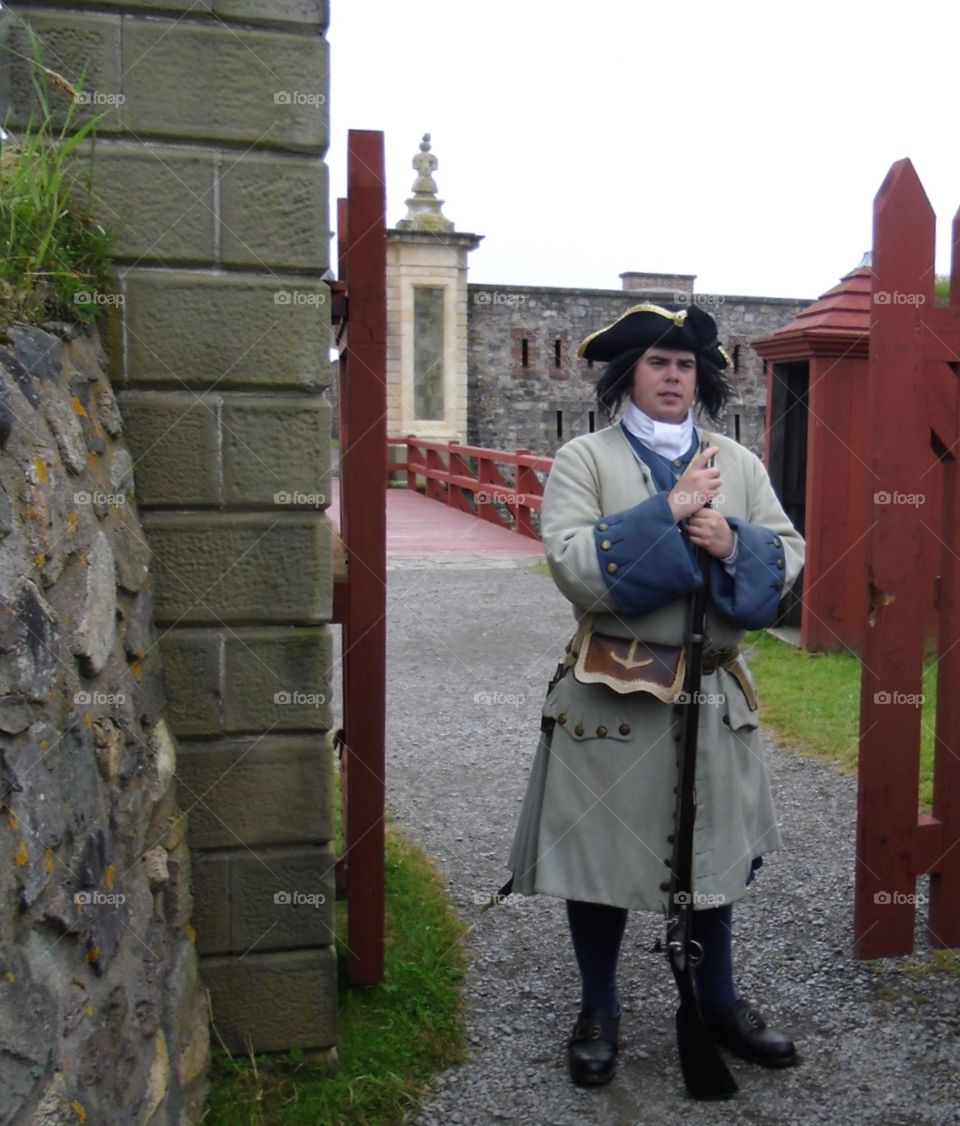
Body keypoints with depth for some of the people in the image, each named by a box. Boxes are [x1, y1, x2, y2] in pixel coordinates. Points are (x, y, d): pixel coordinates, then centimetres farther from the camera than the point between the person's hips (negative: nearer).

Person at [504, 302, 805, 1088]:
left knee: (715, 849, 16)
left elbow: (788, 556, 6)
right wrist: (669, 510, -20)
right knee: (600, 851, 8)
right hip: (610, 699, -3)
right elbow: (575, 567, -18)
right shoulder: (584, 460, -4)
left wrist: (734, 543, -15)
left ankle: (719, 1002, 38)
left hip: (714, 694, 4)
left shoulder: (740, 464, 9)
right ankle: (599, 1012, 30)